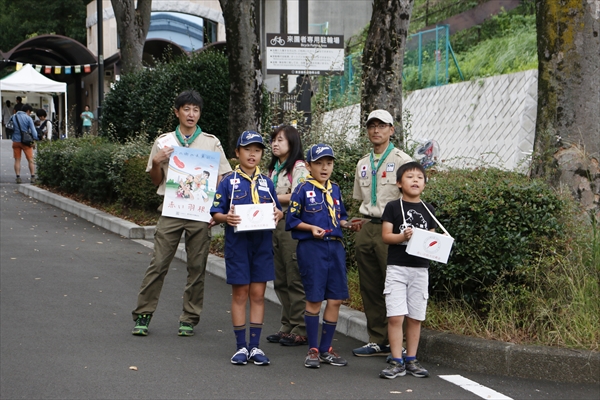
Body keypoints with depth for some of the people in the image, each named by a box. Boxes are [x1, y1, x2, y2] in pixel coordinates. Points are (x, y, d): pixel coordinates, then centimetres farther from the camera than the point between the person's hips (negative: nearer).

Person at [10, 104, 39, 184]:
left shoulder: (13, 117, 6)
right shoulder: (28, 118, -6)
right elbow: (33, 131, -8)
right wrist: (36, 138, 4)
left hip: (16, 141, 3)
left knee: (17, 160, 8)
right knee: (30, 160, 4)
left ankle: (18, 177, 1)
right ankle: (33, 177, 1)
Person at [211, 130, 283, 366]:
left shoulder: (266, 183, 11)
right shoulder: (228, 182, 1)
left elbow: (277, 210, 13)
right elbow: (216, 213, -1)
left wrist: (278, 214, -9)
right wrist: (226, 218, -22)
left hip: (262, 242, 3)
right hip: (237, 242, -3)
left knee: (258, 294, 4)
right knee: (240, 294, 2)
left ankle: (255, 346, 10)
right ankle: (241, 347, 10)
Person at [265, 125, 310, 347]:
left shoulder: (299, 167, -5)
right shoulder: (273, 168, 19)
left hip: (292, 225, -8)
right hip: (274, 224, 8)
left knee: (295, 279, -7)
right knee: (280, 280, 9)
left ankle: (301, 330, -4)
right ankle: (287, 326, 16)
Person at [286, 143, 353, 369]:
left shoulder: (335, 189, 14)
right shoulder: (303, 190, -3)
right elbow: (292, 219, -3)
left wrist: (346, 223, 2)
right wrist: (311, 228, -16)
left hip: (335, 246, 5)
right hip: (312, 247, -5)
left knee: (336, 299, 4)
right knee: (314, 299, 0)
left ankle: (326, 350, 15)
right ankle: (313, 350, 11)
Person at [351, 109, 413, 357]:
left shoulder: (402, 160, -2)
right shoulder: (363, 164, 18)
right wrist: (363, 220, 15)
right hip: (367, 229, 7)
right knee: (370, 287, 8)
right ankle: (377, 341, 15)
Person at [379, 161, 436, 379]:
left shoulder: (428, 210, 11)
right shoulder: (393, 207, 0)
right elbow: (386, 235, -4)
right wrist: (402, 236, -22)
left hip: (420, 268, 4)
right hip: (397, 267, -3)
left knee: (415, 317, 7)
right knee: (395, 316, -9)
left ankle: (411, 360, 16)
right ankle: (397, 361, -3)